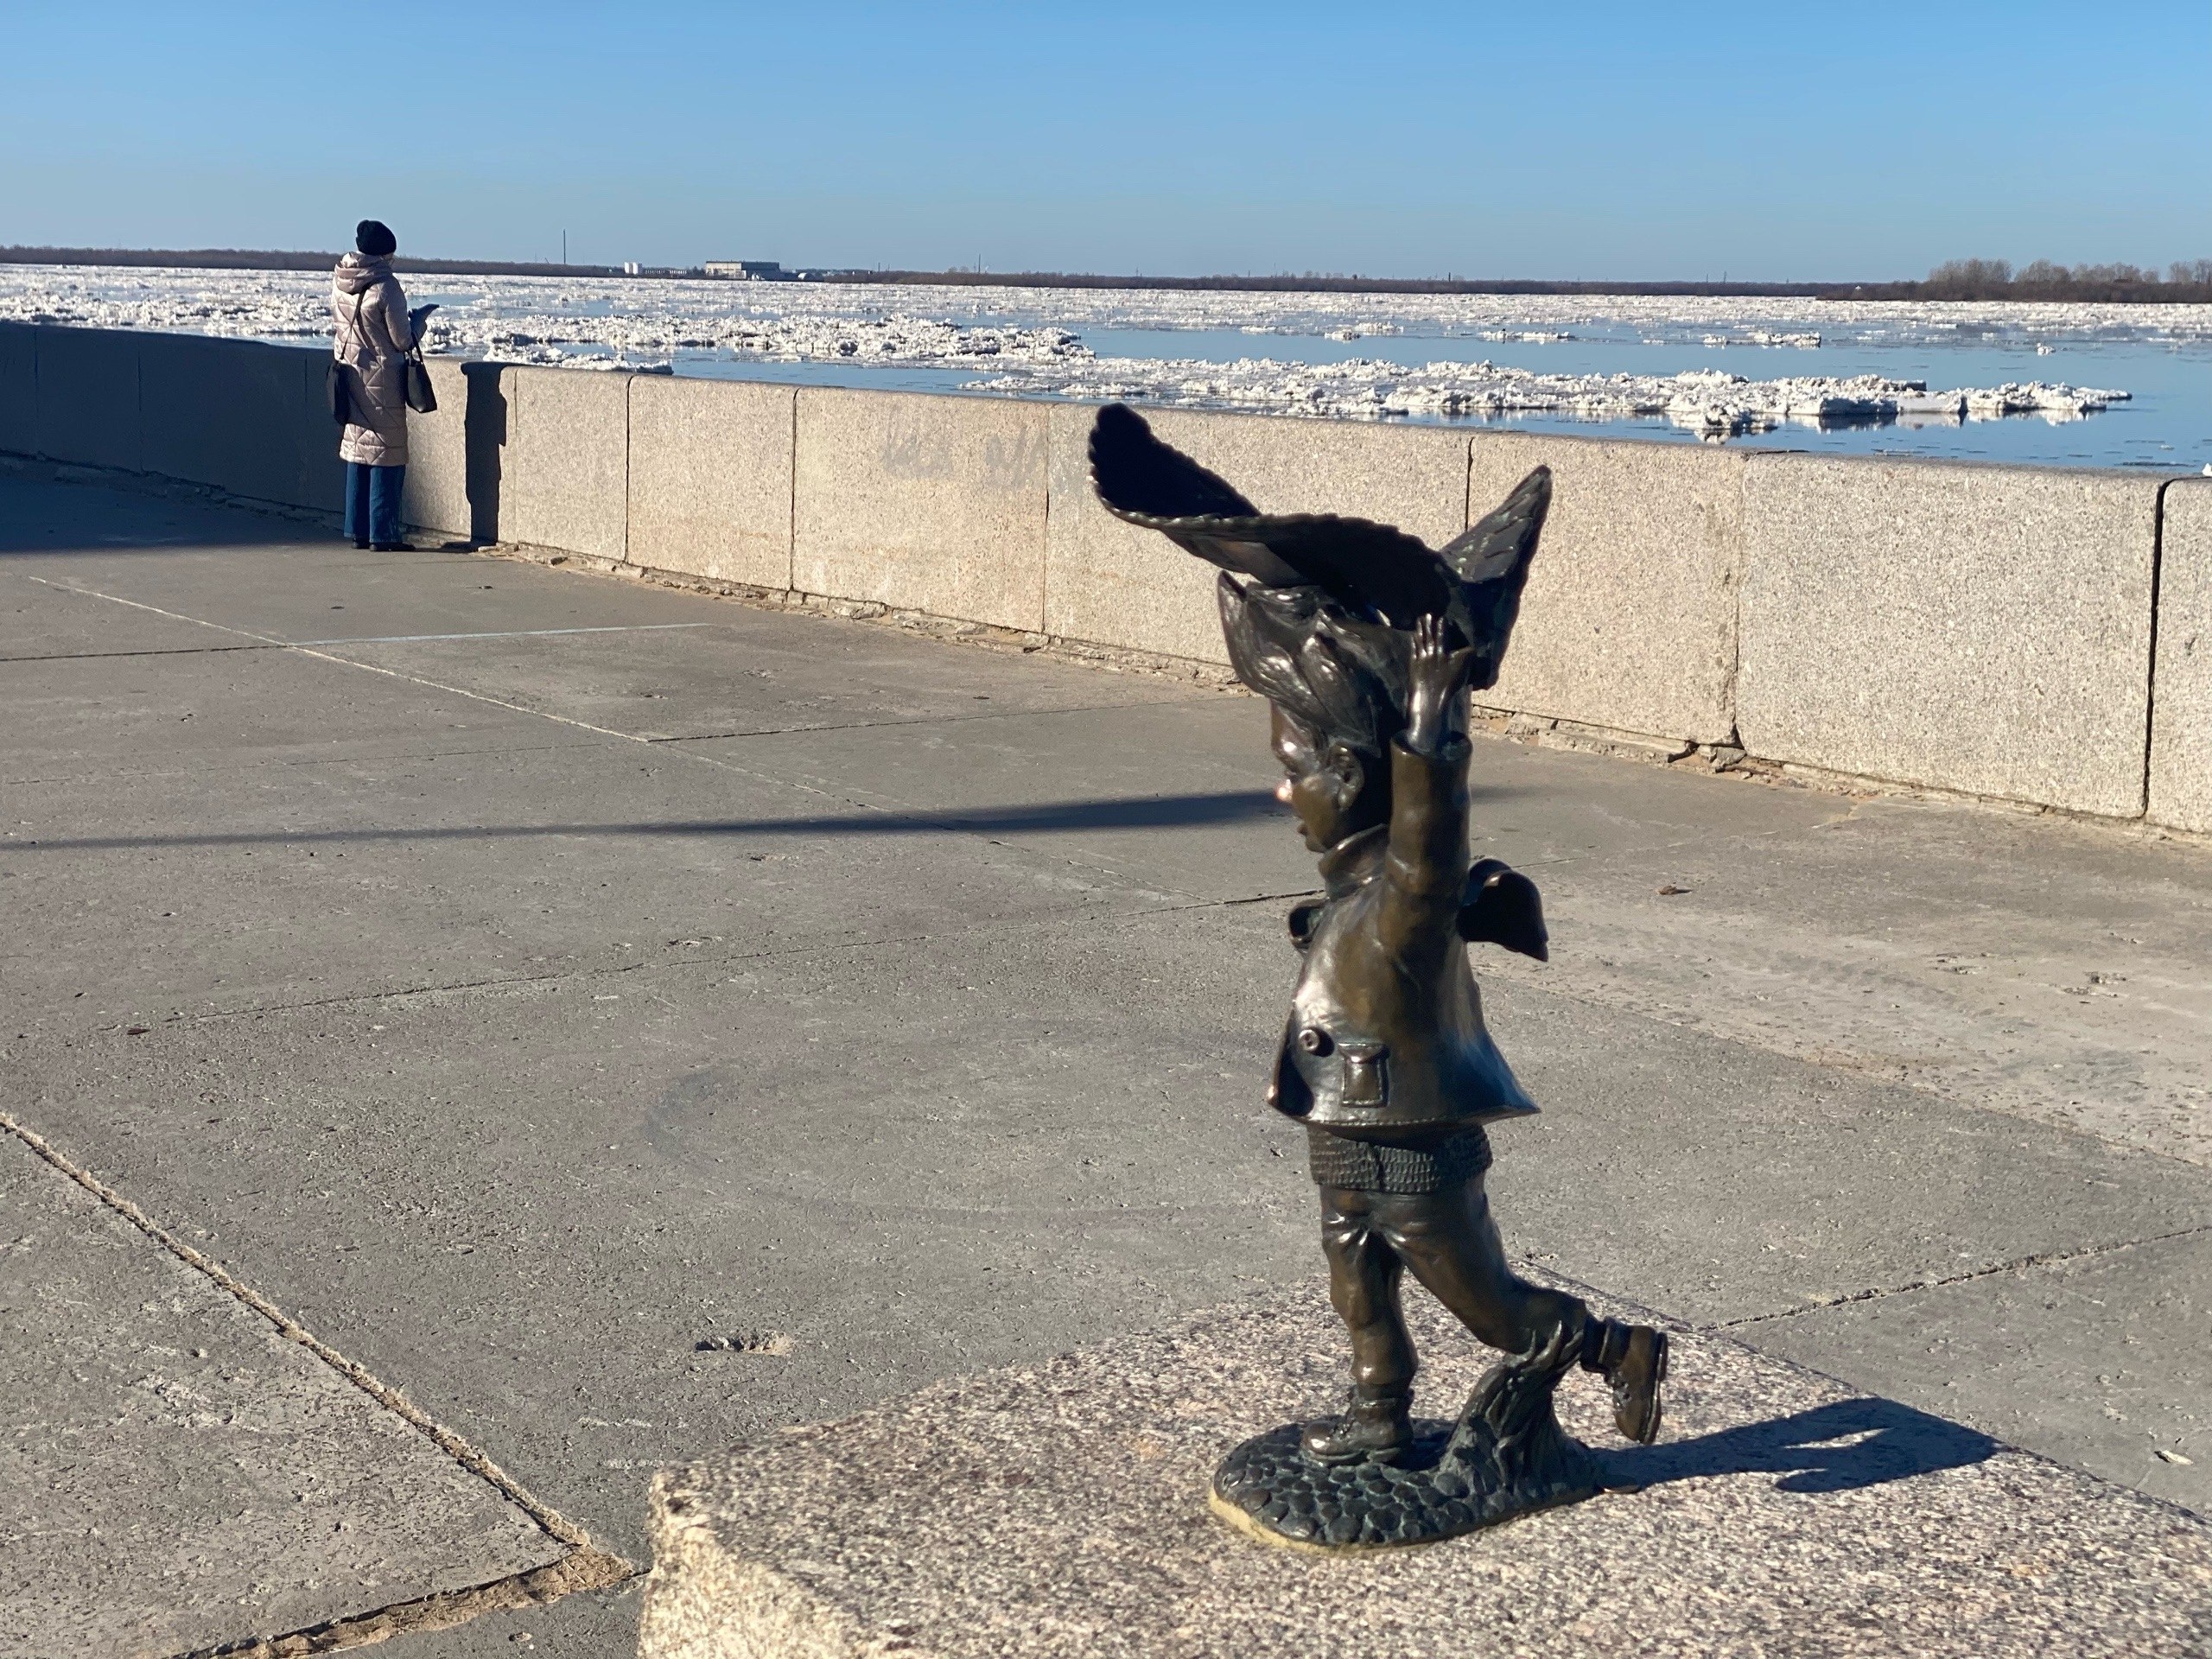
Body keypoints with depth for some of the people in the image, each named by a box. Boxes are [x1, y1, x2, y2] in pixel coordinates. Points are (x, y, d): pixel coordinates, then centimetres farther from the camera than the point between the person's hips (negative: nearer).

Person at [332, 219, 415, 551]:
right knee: (386, 454, -1)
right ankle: (382, 534, -1)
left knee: (357, 451, 13)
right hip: (381, 378, -7)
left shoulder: (338, 281, 1)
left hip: (349, 371, 7)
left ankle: (358, 530, 15)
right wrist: (416, 329, 9)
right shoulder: (385, 286, -18)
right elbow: (402, 340, -12)